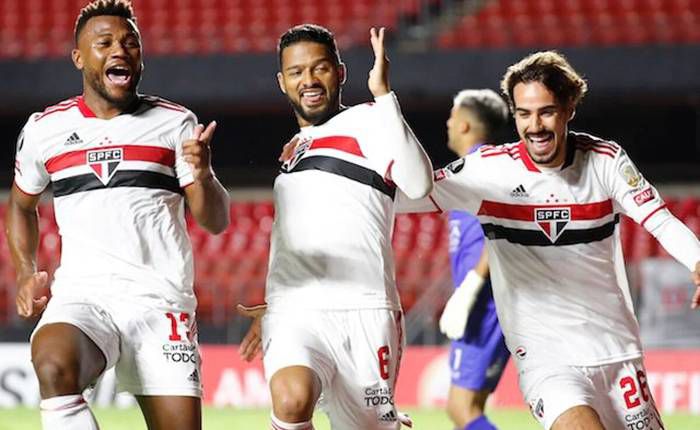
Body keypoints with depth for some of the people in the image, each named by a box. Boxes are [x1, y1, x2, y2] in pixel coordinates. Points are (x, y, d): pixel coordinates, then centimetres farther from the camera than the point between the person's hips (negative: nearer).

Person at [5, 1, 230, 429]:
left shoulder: (175, 124, 8)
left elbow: (216, 221, 3)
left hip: (161, 301, 1)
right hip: (82, 294, -1)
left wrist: (203, 174, -18)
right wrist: (26, 274, 12)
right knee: (54, 368, -34)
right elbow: (21, 203, 28)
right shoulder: (44, 129, 10)